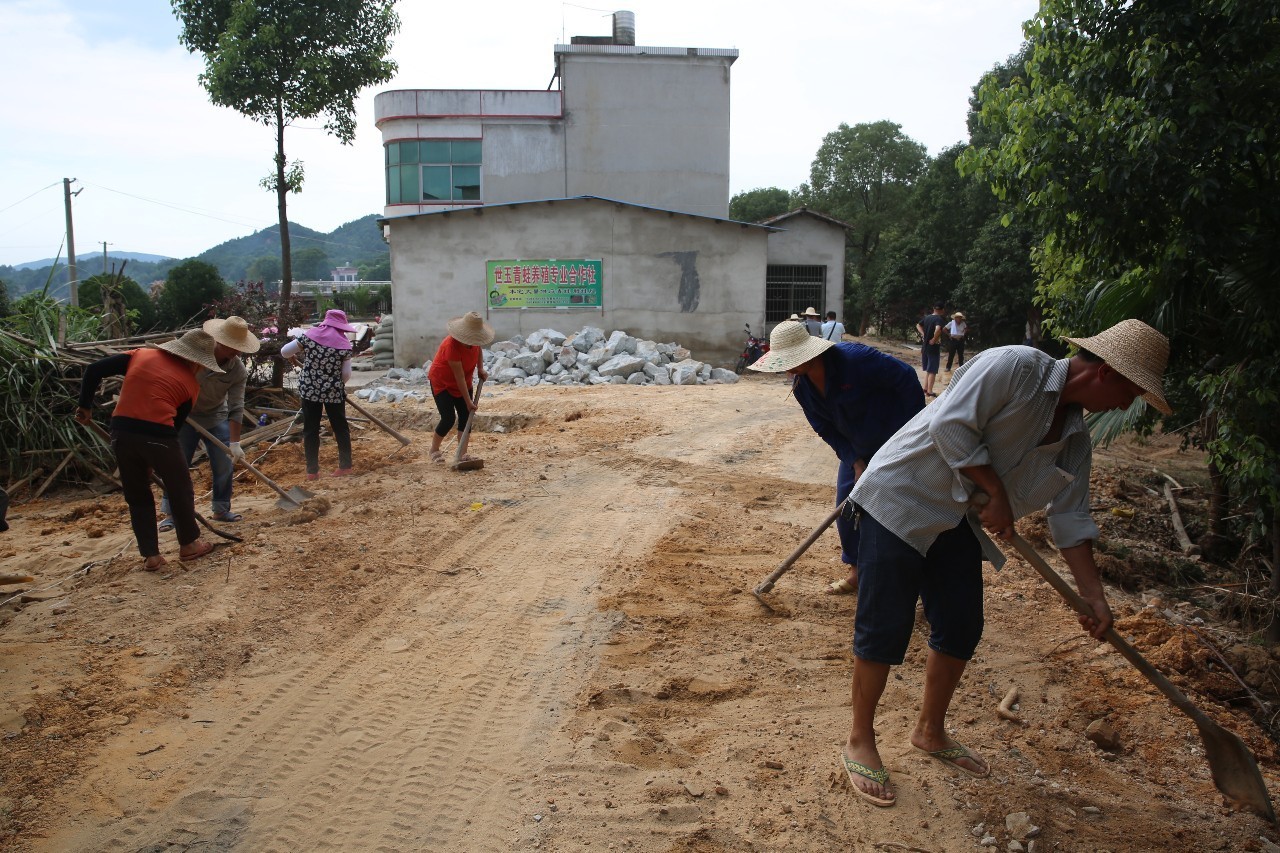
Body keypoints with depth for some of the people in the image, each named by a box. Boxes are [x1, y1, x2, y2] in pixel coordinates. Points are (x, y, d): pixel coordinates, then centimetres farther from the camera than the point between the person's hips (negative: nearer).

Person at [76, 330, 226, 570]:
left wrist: (85, 406, 20)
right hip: (157, 435, -3)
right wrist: (153, 462, 19)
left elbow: (93, 371, 11)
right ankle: (189, 544, 30)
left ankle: (150, 555, 20)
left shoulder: (141, 355, 15)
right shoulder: (191, 383, 9)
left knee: (137, 496, 18)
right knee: (180, 490, 18)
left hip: (121, 433, 4)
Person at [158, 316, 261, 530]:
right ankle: (170, 513, 11)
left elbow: (236, 408, -20)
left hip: (216, 418, 2)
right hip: (184, 416, -1)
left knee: (225, 465, 0)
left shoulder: (239, 371, -20)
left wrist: (235, 442, -24)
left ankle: (221, 510, 16)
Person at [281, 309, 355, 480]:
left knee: (311, 429, 8)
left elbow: (284, 351, -2)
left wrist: (293, 356, 21)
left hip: (309, 389, 1)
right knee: (340, 427, 13)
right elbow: (346, 374, -4)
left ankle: (312, 470, 10)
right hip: (334, 391, -1)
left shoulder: (310, 335, -4)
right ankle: (345, 465, 18)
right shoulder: (344, 343, -6)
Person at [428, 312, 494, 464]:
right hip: (442, 383, -7)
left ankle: (462, 453, 4)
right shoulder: (452, 345, -35)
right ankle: (434, 450, 10)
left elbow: (478, 348, 14)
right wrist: (468, 401, -29)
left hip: (463, 383, 7)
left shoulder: (473, 339, -14)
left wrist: (480, 369, 0)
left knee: (466, 416, -2)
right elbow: (459, 377, -32)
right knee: (448, 419, -13)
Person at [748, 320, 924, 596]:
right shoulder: (801, 385, -9)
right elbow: (825, 428, -2)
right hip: (857, 447, 7)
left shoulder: (856, 358, -32)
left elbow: (906, 378, -24)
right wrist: (855, 462, -10)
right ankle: (858, 571, 24)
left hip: (897, 439, -7)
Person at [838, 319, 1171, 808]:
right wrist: (996, 493, -18)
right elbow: (950, 424, -24)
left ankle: (930, 731, 33)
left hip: (959, 521, 9)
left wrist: (1093, 596, 4)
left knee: (961, 629, 11)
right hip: (901, 501, -8)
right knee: (884, 628, -4)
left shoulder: (1075, 439, 7)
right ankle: (860, 741, 13)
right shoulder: (1016, 366, -19)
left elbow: (1070, 518, 9)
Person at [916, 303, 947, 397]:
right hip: (934, 347, -7)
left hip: (925, 346, 7)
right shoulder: (939, 318, -16)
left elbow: (918, 325, 21)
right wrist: (934, 339, -21)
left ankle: (925, 388, 23)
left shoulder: (927, 317, 6)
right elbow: (938, 329, -35)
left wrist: (923, 334, 10)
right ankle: (929, 391, 2)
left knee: (927, 369, 18)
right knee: (932, 370, -1)